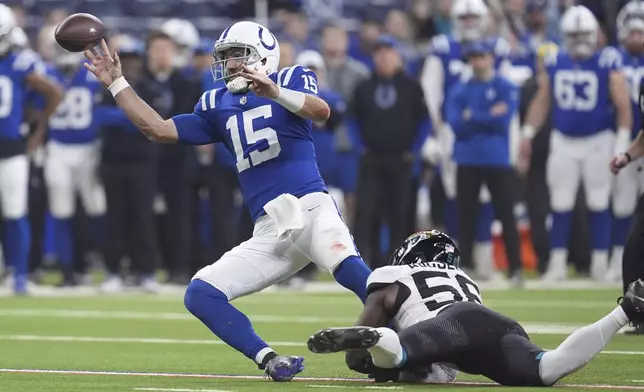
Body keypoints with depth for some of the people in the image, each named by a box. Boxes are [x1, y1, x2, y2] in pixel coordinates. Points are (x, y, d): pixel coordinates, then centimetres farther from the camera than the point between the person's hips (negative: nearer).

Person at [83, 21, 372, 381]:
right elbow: (158, 130, 20)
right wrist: (116, 82, 17)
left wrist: (276, 93, -33)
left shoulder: (292, 79, 5)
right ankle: (269, 360, -18)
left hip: (310, 209, -6)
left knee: (348, 268, -36)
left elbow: (321, 111, -16)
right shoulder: (217, 106, 21)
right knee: (200, 296, -9)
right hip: (269, 233, 6)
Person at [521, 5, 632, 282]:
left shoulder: (607, 64, -8)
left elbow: (623, 106, -9)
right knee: (560, 205, 5)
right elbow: (542, 101, 13)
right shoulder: (555, 64, 4)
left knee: (599, 205, 2)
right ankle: (557, 264, 11)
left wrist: (623, 142, -14)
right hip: (563, 142, 3)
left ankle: (600, 264, 9)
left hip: (598, 143, -3)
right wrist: (528, 134, 9)